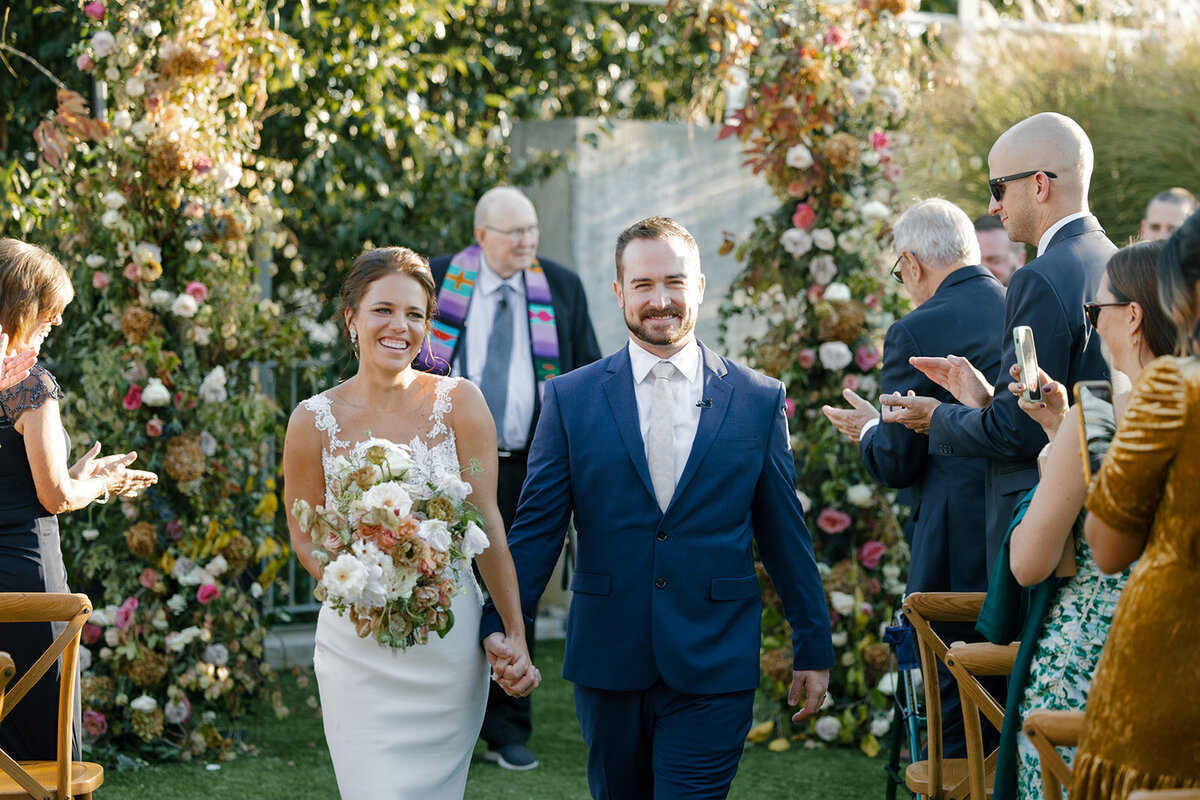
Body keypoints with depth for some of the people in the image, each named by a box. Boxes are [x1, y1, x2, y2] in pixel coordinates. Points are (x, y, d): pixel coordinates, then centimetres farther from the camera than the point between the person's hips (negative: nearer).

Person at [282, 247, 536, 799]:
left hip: (450, 644, 1)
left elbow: (486, 522, -3)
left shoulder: (459, 403, -4)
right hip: (358, 646, -1)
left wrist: (515, 633, -6)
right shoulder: (315, 420, -4)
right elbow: (304, 536, 5)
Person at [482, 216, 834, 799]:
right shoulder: (571, 398, 3)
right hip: (607, 660, 1)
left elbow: (785, 535, 7)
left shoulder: (759, 400, 3)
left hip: (713, 667, -1)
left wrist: (813, 647, 10)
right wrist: (500, 625, -8)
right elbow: (536, 527, 3)